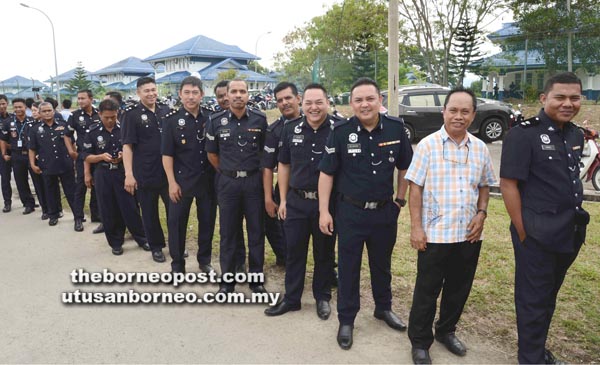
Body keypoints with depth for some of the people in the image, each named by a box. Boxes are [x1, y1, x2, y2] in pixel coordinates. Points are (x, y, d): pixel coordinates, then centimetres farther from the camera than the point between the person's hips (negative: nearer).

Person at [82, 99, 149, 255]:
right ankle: (115, 242, 20)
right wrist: (101, 156, -13)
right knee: (108, 210, 7)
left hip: (123, 172, -1)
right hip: (103, 175, 1)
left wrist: (124, 155, -14)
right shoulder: (92, 132, 0)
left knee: (130, 207, 1)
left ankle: (141, 238, 15)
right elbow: (86, 157, 3)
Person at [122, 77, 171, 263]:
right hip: (145, 173, -3)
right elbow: (127, 145, -9)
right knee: (149, 213, 10)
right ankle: (156, 247, 25)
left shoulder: (166, 111, 5)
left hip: (169, 170, 3)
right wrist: (129, 174, -15)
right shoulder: (131, 114, -6)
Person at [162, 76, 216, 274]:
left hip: (208, 179, 2)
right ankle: (177, 265, 20)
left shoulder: (210, 118, 2)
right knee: (177, 222, 4)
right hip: (182, 180, -2)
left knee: (208, 220, 11)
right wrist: (172, 182, -10)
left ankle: (205, 260, 29)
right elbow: (167, 154, -5)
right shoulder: (172, 119, -4)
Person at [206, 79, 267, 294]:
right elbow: (212, 154, 9)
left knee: (256, 231, 6)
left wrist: (254, 171, 8)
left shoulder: (260, 119, -1)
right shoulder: (216, 121, 0)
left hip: (254, 181, 0)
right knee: (228, 232, 7)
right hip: (227, 182, 0)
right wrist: (228, 172, 9)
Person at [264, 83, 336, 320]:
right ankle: (291, 298, 28)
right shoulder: (290, 129, 2)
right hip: (296, 201, 3)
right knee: (294, 251, 12)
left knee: (324, 253, 12)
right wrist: (283, 199, 7)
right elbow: (284, 165, 10)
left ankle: (322, 298, 31)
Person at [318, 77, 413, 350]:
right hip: (350, 211, -2)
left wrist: (401, 200, 7)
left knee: (382, 263, 20)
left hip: (385, 210, 3)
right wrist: (324, 211, -9)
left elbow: (404, 167, 8)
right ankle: (346, 320, 26)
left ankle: (384, 308, 43)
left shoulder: (396, 128, -6)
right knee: (348, 266, 9)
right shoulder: (340, 131, -12)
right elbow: (327, 173, -7)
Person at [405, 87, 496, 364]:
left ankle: (446, 331, 39)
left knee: (459, 288, 17)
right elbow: (415, 187, -8)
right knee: (427, 291, 7)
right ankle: (420, 342, 24)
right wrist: (416, 227, -12)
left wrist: (481, 213, -1)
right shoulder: (428, 145, -7)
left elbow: (484, 186, 15)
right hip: (435, 234, -4)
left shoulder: (480, 148, 5)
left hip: (469, 235, 4)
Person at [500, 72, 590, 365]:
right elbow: (508, 184, -17)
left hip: (570, 233, 7)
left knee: (549, 296, 21)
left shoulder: (576, 135, 8)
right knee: (533, 299, 6)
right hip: (537, 235, -7)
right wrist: (522, 231, -16)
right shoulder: (523, 134, -14)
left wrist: (576, 224, 13)